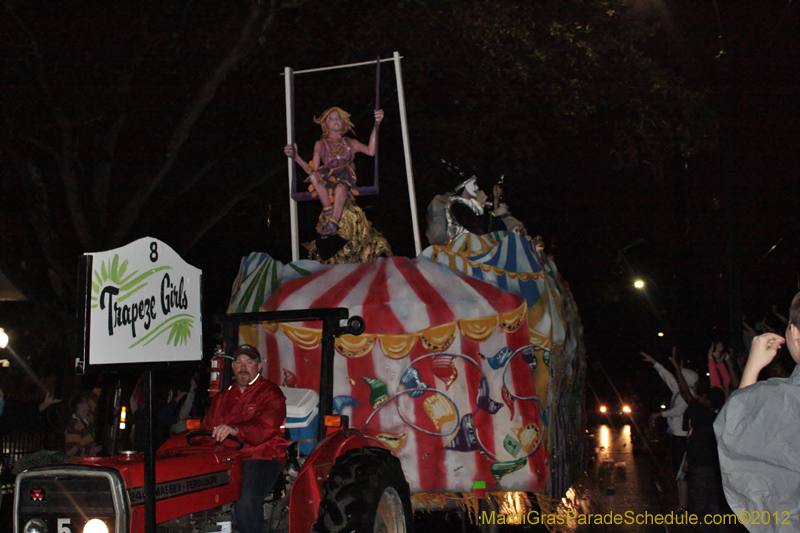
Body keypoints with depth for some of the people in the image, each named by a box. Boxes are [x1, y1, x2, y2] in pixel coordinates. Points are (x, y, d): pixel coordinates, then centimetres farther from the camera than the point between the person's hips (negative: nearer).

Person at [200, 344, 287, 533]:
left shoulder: (270, 394, 2)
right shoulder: (222, 397, 24)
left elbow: (266, 426, -17)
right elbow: (207, 428, 25)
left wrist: (235, 430, -35)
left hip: (262, 457, -5)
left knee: (245, 500, -32)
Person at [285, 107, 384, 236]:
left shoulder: (351, 143, 27)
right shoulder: (320, 144, 27)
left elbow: (371, 151, 6)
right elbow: (313, 169, 14)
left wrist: (376, 125, 0)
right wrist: (296, 157, 0)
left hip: (345, 183, -1)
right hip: (326, 184, 1)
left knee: (341, 187, -38)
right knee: (314, 175, -34)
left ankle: (332, 224, -47)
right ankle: (328, 212, -31)